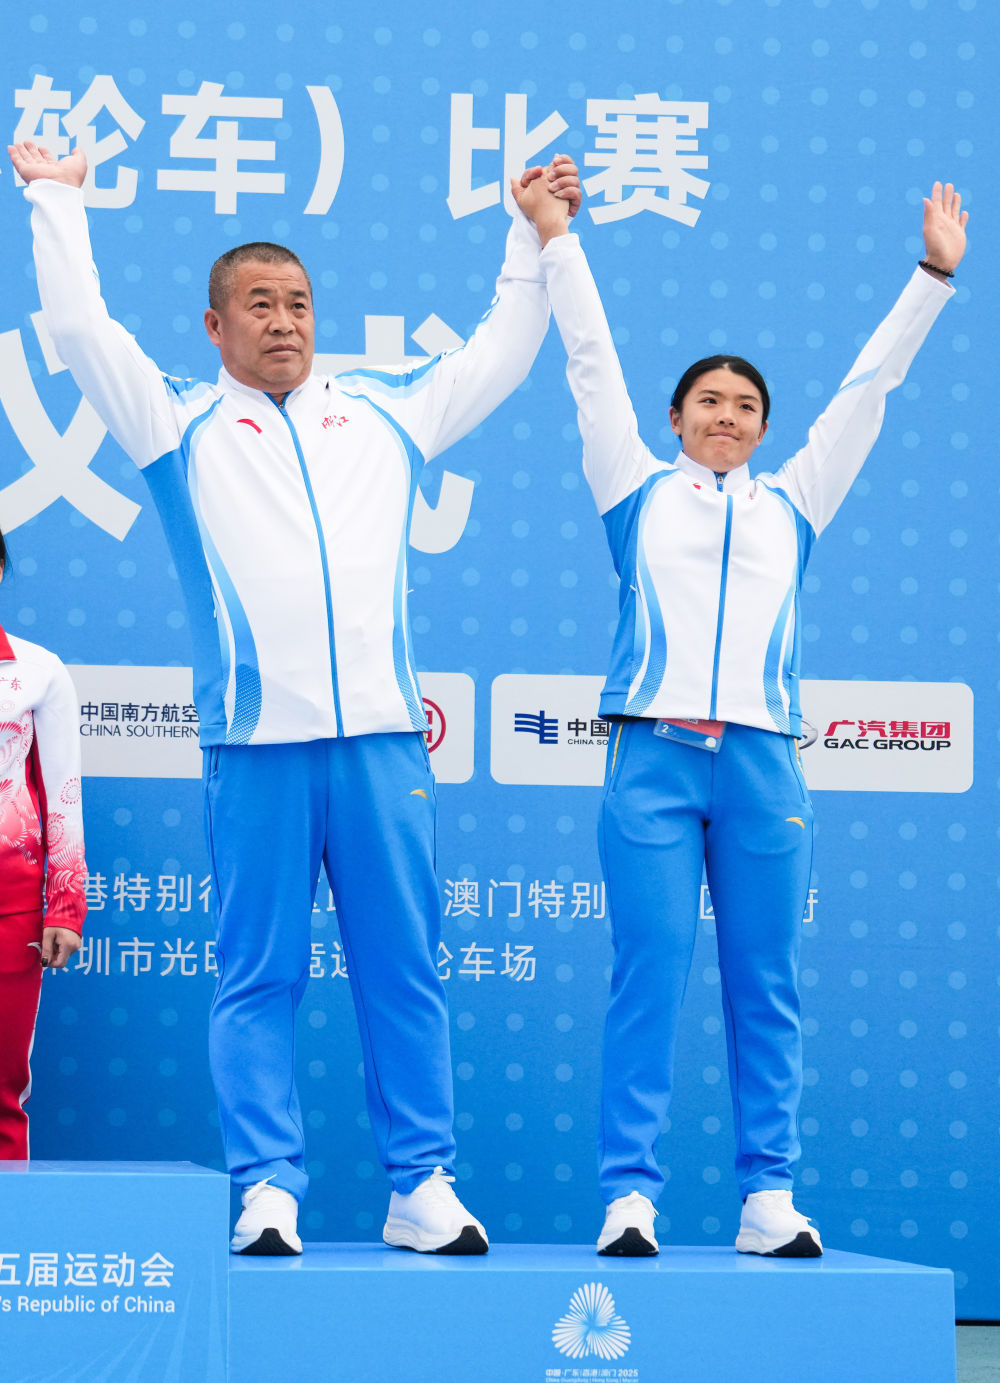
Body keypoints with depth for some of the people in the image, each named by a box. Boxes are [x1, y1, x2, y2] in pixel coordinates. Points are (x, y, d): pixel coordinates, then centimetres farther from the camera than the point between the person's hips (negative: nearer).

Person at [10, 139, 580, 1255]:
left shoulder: (386, 412, 18)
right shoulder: (180, 424, 11)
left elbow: (502, 350, 27)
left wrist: (534, 236, 27)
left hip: (383, 734, 2)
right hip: (255, 743, -2)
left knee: (404, 969, 2)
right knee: (258, 974, -1)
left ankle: (422, 1187, 6)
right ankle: (266, 1192, 2)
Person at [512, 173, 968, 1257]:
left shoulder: (791, 503, 19)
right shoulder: (640, 491, 15)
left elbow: (867, 387, 21)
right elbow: (592, 364, 14)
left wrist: (933, 276, 22)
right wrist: (557, 242, 12)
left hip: (761, 761, 2)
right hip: (653, 757, -2)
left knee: (765, 983, 1)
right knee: (648, 974, -7)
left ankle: (769, 1196, 4)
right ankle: (628, 1196, -6)